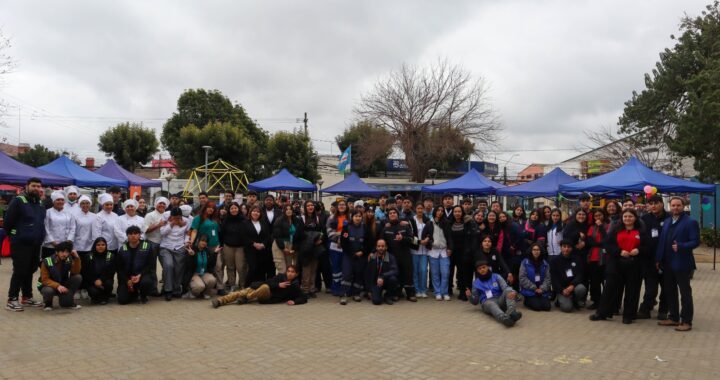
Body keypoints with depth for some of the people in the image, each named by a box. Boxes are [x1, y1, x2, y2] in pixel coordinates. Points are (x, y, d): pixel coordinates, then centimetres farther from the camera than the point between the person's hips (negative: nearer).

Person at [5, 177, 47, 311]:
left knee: (30, 270, 13)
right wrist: (14, 235, -2)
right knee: (19, 271, -6)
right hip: (20, 243, -7)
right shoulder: (18, 201, -10)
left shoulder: (41, 204, 13)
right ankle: (12, 299, 2)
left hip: (35, 244, 7)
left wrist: (39, 236, 13)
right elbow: (7, 222, -11)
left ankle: (27, 297, 23)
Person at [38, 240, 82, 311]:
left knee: (78, 277, -22)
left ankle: (67, 302, -9)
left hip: (63, 285, 4)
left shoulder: (69, 260, -8)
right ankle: (48, 303, -1)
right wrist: (57, 286, -36)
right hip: (49, 285, -3)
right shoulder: (47, 261, -19)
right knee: (48, 291, -39)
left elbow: (75, 272, -17)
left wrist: (77, 258, -27)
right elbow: (45, 280, -19)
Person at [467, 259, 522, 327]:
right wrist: (469, 296, -7)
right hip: (487, 302, -2)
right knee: (491, 304, -38)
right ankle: (504, 318, -71)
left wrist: (511, 292, -27)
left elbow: (505, 287, -3)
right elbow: (475, 301, 16)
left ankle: (511, 312, -54)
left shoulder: (496, 276, 15)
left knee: (508, 291, -27)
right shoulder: (476, 283, 16)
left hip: (500, 300, 2)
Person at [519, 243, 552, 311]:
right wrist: (534, 288, -11)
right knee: (537, 306, -21)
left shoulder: (545, 263, 9)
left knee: (547, 307, -16)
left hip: (542, 291, 4)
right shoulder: (525, 262, -3)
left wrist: (542, 288, -13)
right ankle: (527, 301, 12)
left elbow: (547, 278, 3)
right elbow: (523, 278, -8)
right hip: (529, 290, -3)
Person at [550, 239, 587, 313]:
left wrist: (572, 285, -23)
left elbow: (580, 275, -4)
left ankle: (575, 301, 0)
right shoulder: (554, 260, 0)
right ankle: (561, 300, 11)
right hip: (561, 288, -2)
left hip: (574, 285, 3)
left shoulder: (577, 259, 6)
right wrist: (562, 290, -18)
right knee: (567, 307, -25)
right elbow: (554, 278, -4)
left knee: (581, 289, -33)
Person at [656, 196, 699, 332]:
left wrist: (680, 246, -30)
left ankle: (686, 321, 6)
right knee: (670, 291, 13)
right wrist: (658, 259, 7)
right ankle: (673, 318, 24)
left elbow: (695, 242, -14)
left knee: (685, 293, 0)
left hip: (682, 263, -7)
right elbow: (661, 241, 12)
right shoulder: (666, 222, 13)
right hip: (667, 263, 7)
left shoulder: (690, 222, -7)